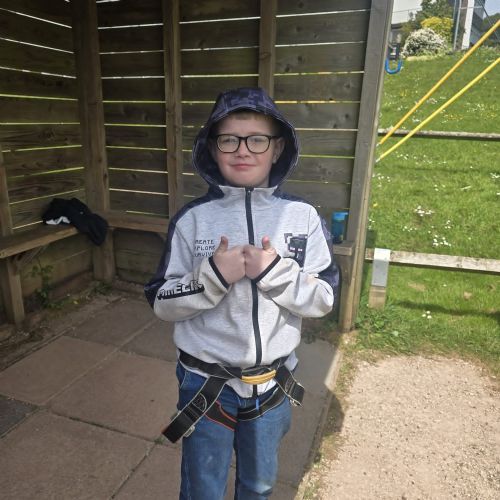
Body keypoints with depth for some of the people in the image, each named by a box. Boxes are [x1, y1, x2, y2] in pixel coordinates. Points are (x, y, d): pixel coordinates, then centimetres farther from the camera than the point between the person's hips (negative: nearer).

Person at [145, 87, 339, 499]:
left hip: (272, 383, 2)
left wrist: (275, 272, -23)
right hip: (205, 383, -1)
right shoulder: (193, 219, -11)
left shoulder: (302, 216, -9)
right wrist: (213, 275, -24)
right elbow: (163, 303, -7)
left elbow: (324, 299, -7)